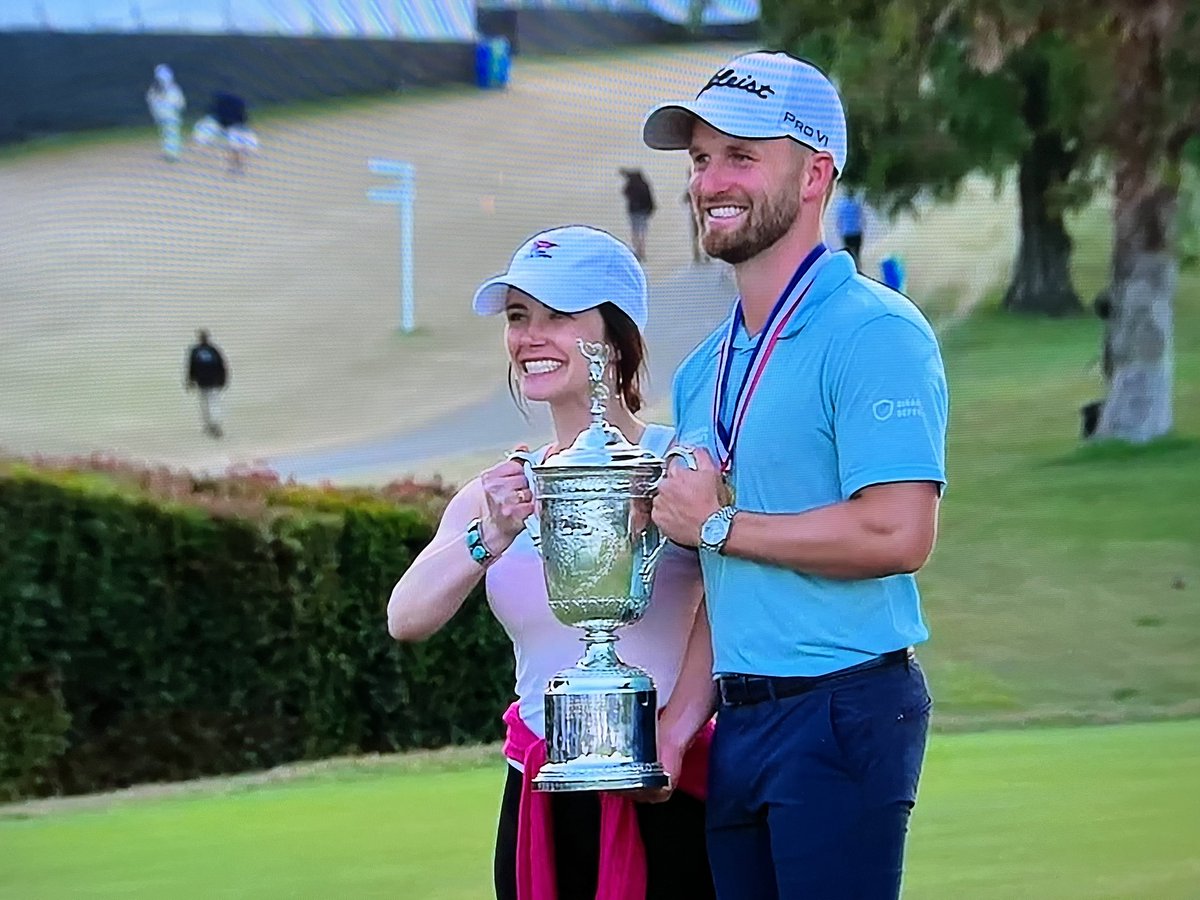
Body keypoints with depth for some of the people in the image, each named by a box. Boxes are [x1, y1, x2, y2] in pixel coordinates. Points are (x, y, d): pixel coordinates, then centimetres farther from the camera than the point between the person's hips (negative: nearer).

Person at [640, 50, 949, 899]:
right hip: (740, 724, 8)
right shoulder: (706, 370, 15)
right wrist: (681, 718, 7)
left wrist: (714, 525, -13)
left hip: (844, 710, -8)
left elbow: (897, 535, -23)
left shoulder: (875, 334, -11)